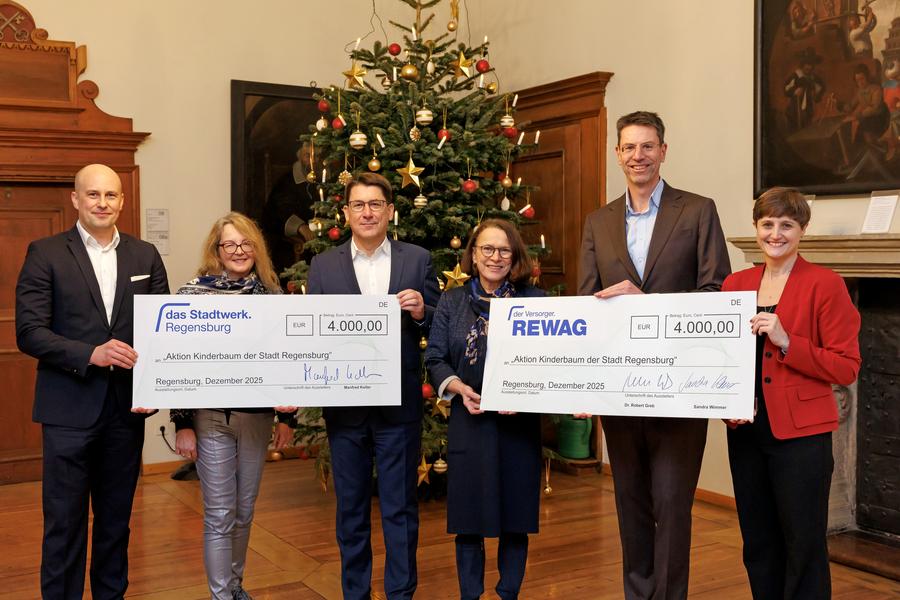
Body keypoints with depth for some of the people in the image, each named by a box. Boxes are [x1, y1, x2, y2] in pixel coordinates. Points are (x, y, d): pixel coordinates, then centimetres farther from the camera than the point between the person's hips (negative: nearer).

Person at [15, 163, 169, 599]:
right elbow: (29, 332, -9)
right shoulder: (45, 253, -2)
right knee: (64, 522, 4)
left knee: (117, 517, 15)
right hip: (70, 408, -3)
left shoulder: (145, 256, 8)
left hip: (127, 406, 3)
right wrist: (90, 355, -21)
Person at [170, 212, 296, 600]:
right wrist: (182, 423, -9)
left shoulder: (271, 293, 4)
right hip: (211, 417, -3)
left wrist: (288, 417, 8)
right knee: (219, 516, 3)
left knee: (245, 511, 15)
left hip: (258, 416, 4)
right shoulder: (195, 292, -6)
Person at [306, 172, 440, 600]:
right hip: (344, 405, 1)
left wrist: (421, 312, -17)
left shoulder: (418, 260, 3)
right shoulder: (323, 266, 5)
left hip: (399, 404, -1)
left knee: (400, 507, 7)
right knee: (351, 508, 14)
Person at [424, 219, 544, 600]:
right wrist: (460, 388, -15)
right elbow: (435, 359, 4)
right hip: (468, 423, 1)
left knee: (515, 518, 8)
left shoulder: (534, 300, 4)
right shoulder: (452, 302, 7)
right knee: (468, 519, 7)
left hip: (520, 423, 0)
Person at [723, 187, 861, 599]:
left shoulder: (825, 284, -7)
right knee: (758, 543, 15)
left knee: (803, 546, 3)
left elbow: (846, 368, -10)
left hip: (801, 434, -5)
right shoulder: (735, 284, 8)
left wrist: (787, 342, -21)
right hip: (746, 431, 5)